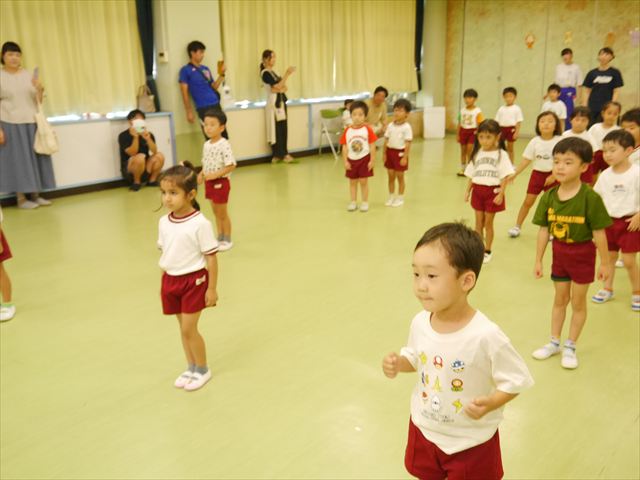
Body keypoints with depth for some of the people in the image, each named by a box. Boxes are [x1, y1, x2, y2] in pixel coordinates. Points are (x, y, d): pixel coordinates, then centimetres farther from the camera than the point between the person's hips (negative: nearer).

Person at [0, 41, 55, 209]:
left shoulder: (29, 75, 9)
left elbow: (38, 102, 11)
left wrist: (39, 89, -10)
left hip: (31, 124, 4)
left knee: (34, 159, 6)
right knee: (17, 161, -2)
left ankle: (35, 195, 15)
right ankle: (21, 199, 3)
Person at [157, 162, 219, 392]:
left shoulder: (200, 223, -19)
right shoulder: (163, 222, 0)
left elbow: (211, 257, -14)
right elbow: (164, 254, 10)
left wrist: (212, 288, -12)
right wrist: (164, 282, 13)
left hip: (193, 280, -6)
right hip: (171, 280, 6)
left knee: (189, 329, -1)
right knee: (184, 328, 16)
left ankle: (203, 370, 21)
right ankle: (191, 367, 33)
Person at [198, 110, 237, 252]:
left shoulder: (224, 145, -19)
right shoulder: (206, 145, 5)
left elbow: (231, 166, -22)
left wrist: (215, 175, -26)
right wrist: (202, 174, -3)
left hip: (220, 182, -7)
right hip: (209, 182, 7)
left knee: (222, 213, 4)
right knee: (216, 212, 16)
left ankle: (227, 240, 19)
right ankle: (220, 238, 28)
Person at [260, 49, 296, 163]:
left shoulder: (273, 72, 17)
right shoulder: (265, 73, -9)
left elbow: (284, 87, 11)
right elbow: (278, 86, -18)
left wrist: (279, 89, -11)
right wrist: (287, 73, -17)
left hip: (281, 102, 9)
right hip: (274, 103, -9)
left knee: (283, 129, 7)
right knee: (276, 130, -7)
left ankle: (282, 154, 11)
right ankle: (279, 155, -2)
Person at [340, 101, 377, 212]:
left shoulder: (367, 129, -10)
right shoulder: (347, 131, -4)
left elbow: (372, 146, -7)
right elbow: (345, 147, 0)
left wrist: (372, 161, -10)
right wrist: (345, 161, -4)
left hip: (364, 159, -3)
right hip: (352, 160, 3)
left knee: (363, 181, 3)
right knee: (352, 182, 12)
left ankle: (365, 202, 16)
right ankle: (353, 202, 24)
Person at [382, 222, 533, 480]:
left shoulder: (486, 335, -31)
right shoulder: (419, 322, -14)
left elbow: (516, 380, -18)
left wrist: (490, 403, -33)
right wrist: (398, 363, -14)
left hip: (471, 441, -4)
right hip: (425, 429, 5)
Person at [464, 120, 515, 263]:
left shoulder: (501, 154, -6)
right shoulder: (477, 154, 6)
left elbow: (505, 176, -9)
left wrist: (501, 194, -16)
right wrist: (467, 191, 6)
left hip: (492, 191, -4)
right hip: (477, 191, 4)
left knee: (488, 222, 4)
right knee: (478, 222, 9)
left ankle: (487, 251, 17)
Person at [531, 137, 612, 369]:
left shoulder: (590, 197, -21)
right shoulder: (549, 196, -8)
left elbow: (599, 232, -15)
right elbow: (544, 230, -3)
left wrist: (605, 263, -9)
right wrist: (538, 261, 1)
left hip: (582, 254, -4)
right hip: (559, 252, 4)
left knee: (578, 301, 11)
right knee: (560, 299, 18)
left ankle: (570, 346, 28)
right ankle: (554, 342, 34)